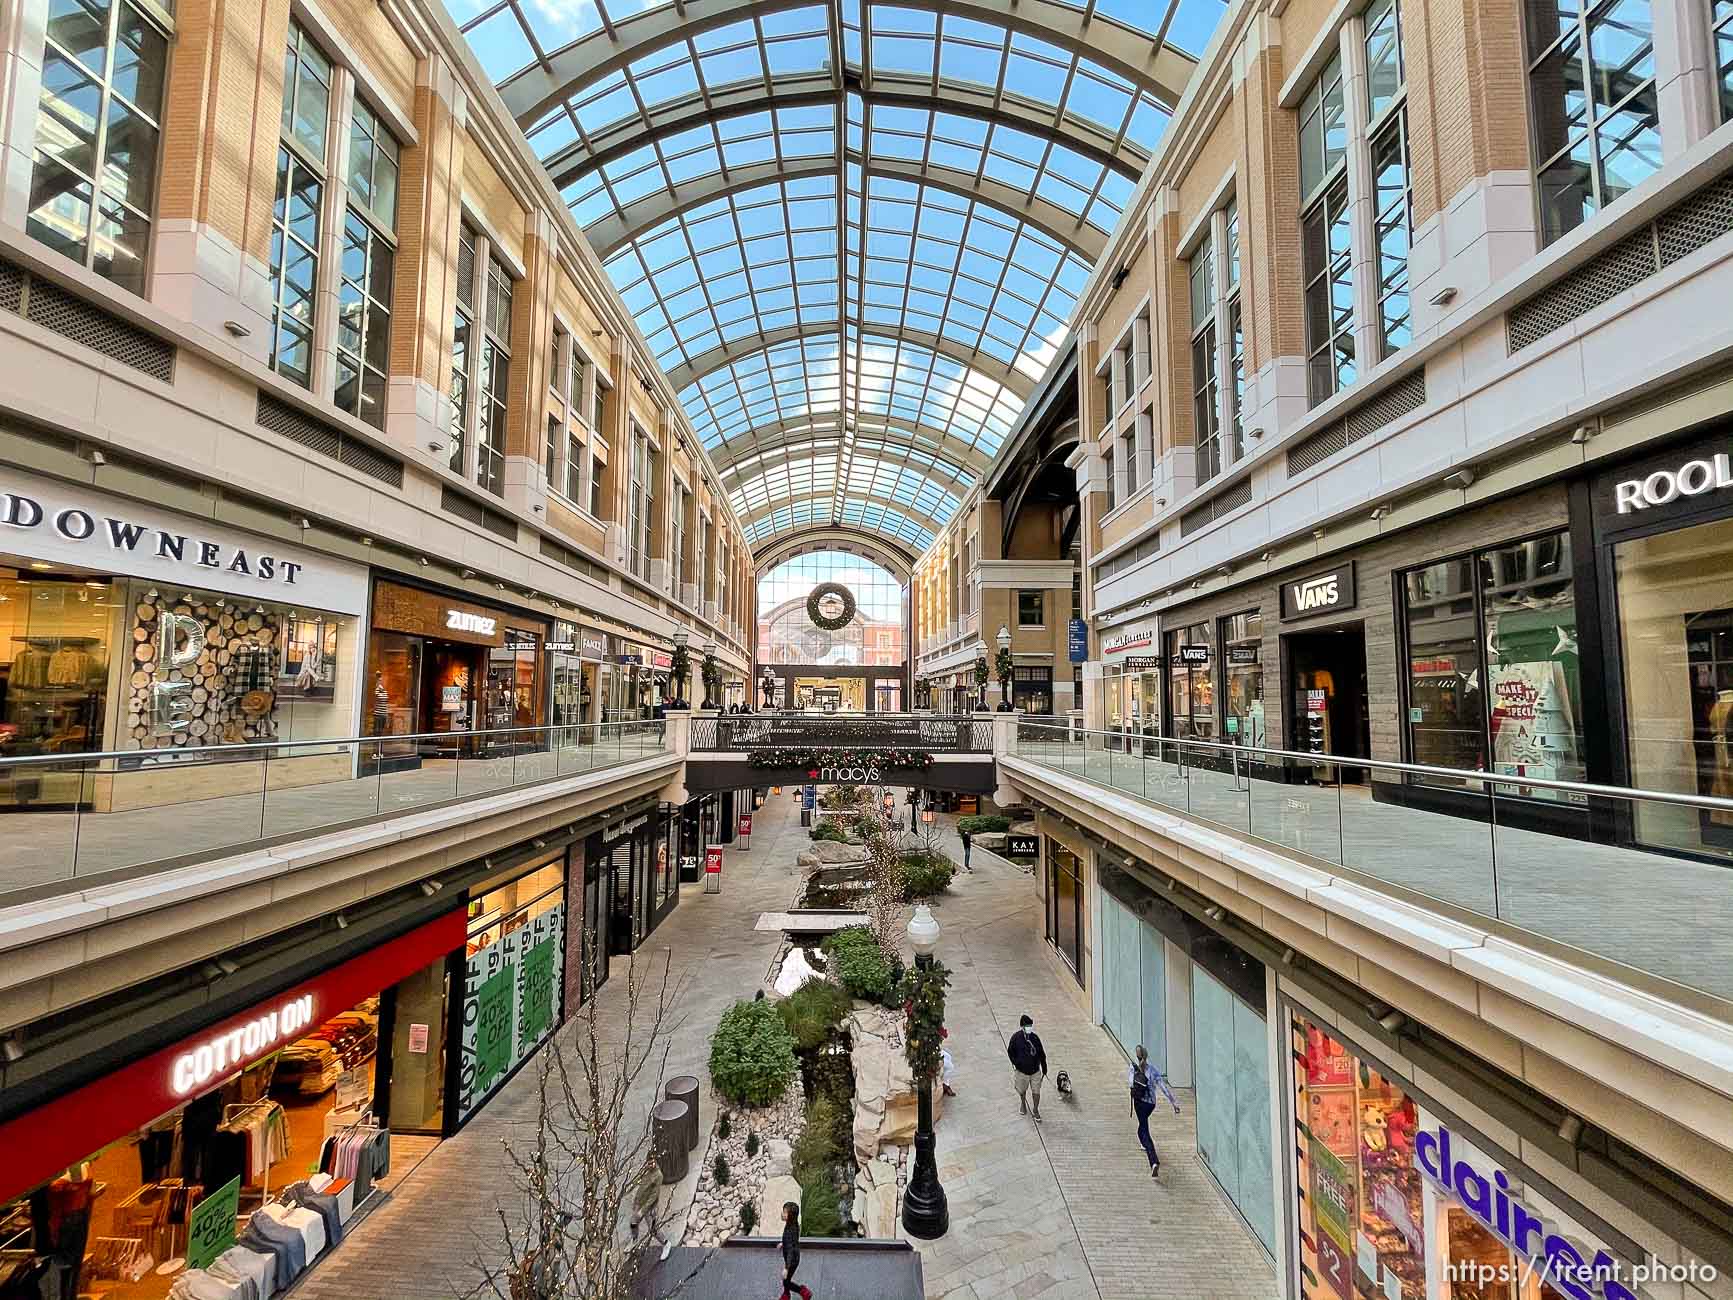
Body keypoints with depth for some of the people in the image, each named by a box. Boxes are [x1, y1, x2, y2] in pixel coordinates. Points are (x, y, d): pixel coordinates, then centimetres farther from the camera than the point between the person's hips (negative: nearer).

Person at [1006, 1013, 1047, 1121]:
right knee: (1022, 1090, 20)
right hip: (1022, 1070, -1)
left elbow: (1041, 1054, -1)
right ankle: (1023, 1103, 51)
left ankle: (1036, 1110, 32)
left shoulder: (1035, 1037, -11)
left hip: (1035, 1071, 1)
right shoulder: (1016, 1037, -16)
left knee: (1036, 1092, 7)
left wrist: (1044, 1068, 4)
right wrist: (1015, 1062, -10)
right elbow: (1010, 1051, -3)